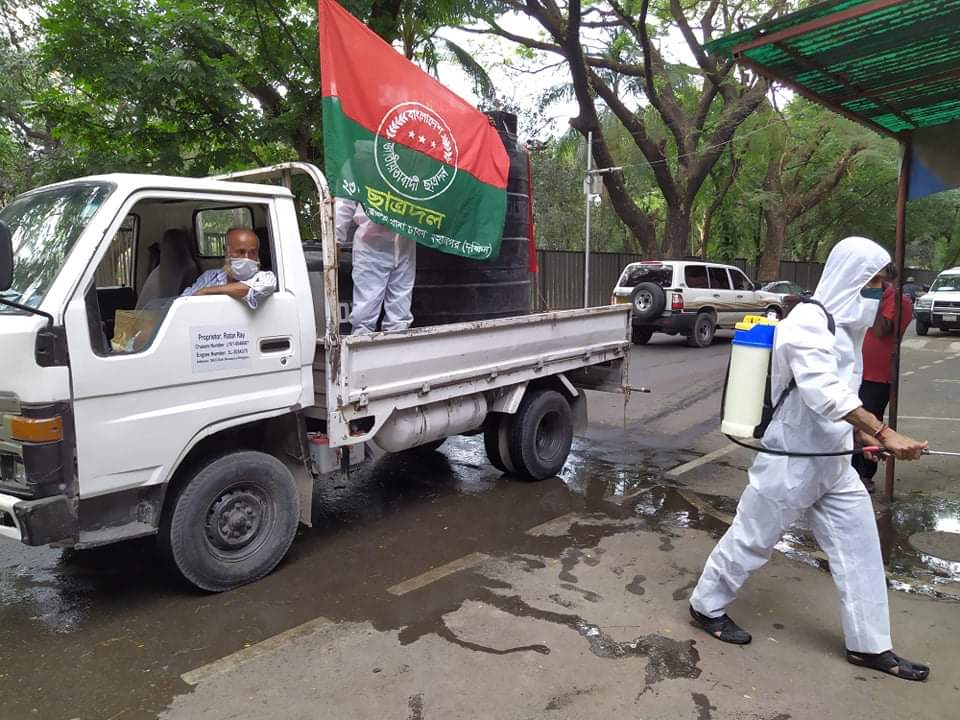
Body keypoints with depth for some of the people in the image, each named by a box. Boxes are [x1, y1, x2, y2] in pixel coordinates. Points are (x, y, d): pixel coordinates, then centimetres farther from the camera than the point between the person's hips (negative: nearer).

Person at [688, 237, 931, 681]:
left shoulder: (844, 325, 11)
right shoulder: (807, 323, -19)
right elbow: (825, 393, -30)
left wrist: (867, 437, 11)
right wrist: (884, 433, -32)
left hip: (833, 463, 9)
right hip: (791, 461, -9)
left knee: (859, 548, 11)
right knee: (752, 539, 6)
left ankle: (869, 645, 24)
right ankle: (706, 606, 26)